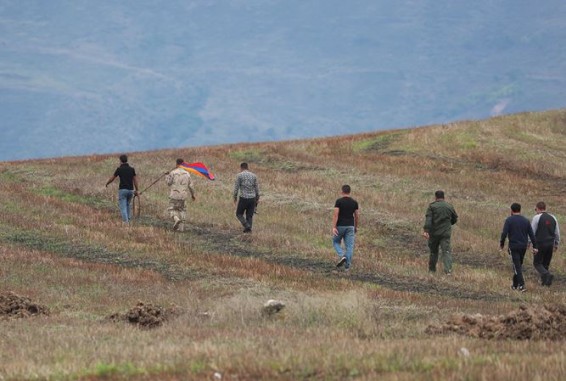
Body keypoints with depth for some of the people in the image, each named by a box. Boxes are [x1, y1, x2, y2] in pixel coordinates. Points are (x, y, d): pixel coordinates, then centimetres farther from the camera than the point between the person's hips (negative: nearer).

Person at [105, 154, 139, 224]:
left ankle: (125, 221, -14)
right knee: (128, 205, 24)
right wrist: (136, 190, 12)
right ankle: (129, 219, 21)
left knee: (123, 207, -3)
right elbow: (135, 180, 5)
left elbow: (112, 178, 5)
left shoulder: (119, 169, -5)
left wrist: (107, 183, 24)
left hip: (122, 190, -4)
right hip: (130, 190, 4)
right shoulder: (132, 169, 5)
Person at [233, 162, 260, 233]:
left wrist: (235, 197, 5)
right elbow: (257, 188, 8)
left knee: (239, 214, 9)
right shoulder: (253, 175, 7)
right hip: (252, 198, 4)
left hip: (243, 198, -4)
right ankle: (248, 229, 7)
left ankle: (247, 226, -8)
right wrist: (257, 198, 15)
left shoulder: (239, 175, -4)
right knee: (249, 215, 12)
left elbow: (236, 187, -5)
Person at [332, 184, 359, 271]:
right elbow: (357, 216, 7)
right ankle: (347, 265, 1)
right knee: (349, 246, 4)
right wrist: (356, 227, 21)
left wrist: (334, 227, -16)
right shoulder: (354, 202, 3)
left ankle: (342, 256, -8)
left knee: (336, 242, 16)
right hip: (350, 227, 3)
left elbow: (335, 214, -15)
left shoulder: (339, 201, -8)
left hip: (340, 226, -3)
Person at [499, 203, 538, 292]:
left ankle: (522, 285, -16)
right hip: (523, 246, 5)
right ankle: (515, 284, 28)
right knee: (518, 265, 19)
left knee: (517, 266, -5)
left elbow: (504, 233, -14)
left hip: (513, 247, -5)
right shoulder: (526, 220, 5)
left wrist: (501, 244, 0)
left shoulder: (509, 220, -7)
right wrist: (534, 247, 5)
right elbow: (531, 234, 3)